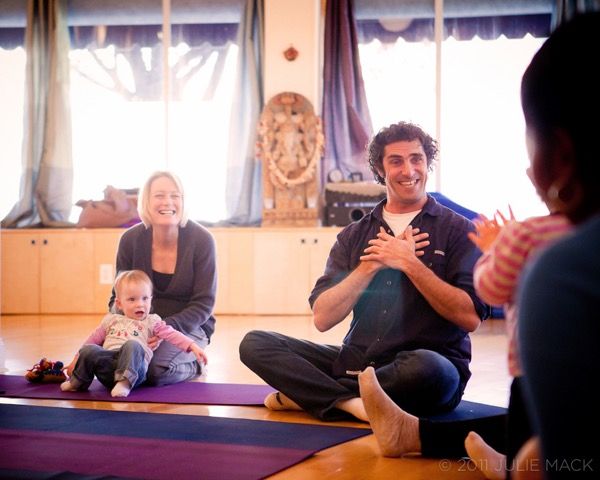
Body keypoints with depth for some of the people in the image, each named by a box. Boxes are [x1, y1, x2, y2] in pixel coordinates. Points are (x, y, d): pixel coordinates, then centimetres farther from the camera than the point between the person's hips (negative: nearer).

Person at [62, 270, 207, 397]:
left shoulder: (151, 322, 20)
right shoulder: (111, 320, 28)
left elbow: (171, 334, 8)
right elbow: (93, 339, 31)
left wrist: (192, 346, -6)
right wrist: (77, 360, 28)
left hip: (133, 364, -3)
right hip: (107, 360, 3)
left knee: (132, 345, -33)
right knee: (88, 350, -25)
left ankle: (125, 382, -41)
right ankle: (78, 380, -2)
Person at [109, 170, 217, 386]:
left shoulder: (201, 239, -13)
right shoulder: (131, 239, -5)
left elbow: (204, 304, -12)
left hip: (188, 327, -3)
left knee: (155, 370, -31)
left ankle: (192, 366, 3)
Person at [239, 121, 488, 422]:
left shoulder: (457, 230, 4)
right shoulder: (354, 236, 13)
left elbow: (470, 317, -9)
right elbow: (322, 318, 2)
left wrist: (409, 263, -13)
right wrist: (373, 265, -8)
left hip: (428, 363, -3)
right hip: (358, 360, 4)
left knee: (425, 368, -40)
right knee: (255, 343, -9)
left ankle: (303, 396, -19)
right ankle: (350, 402, -26)